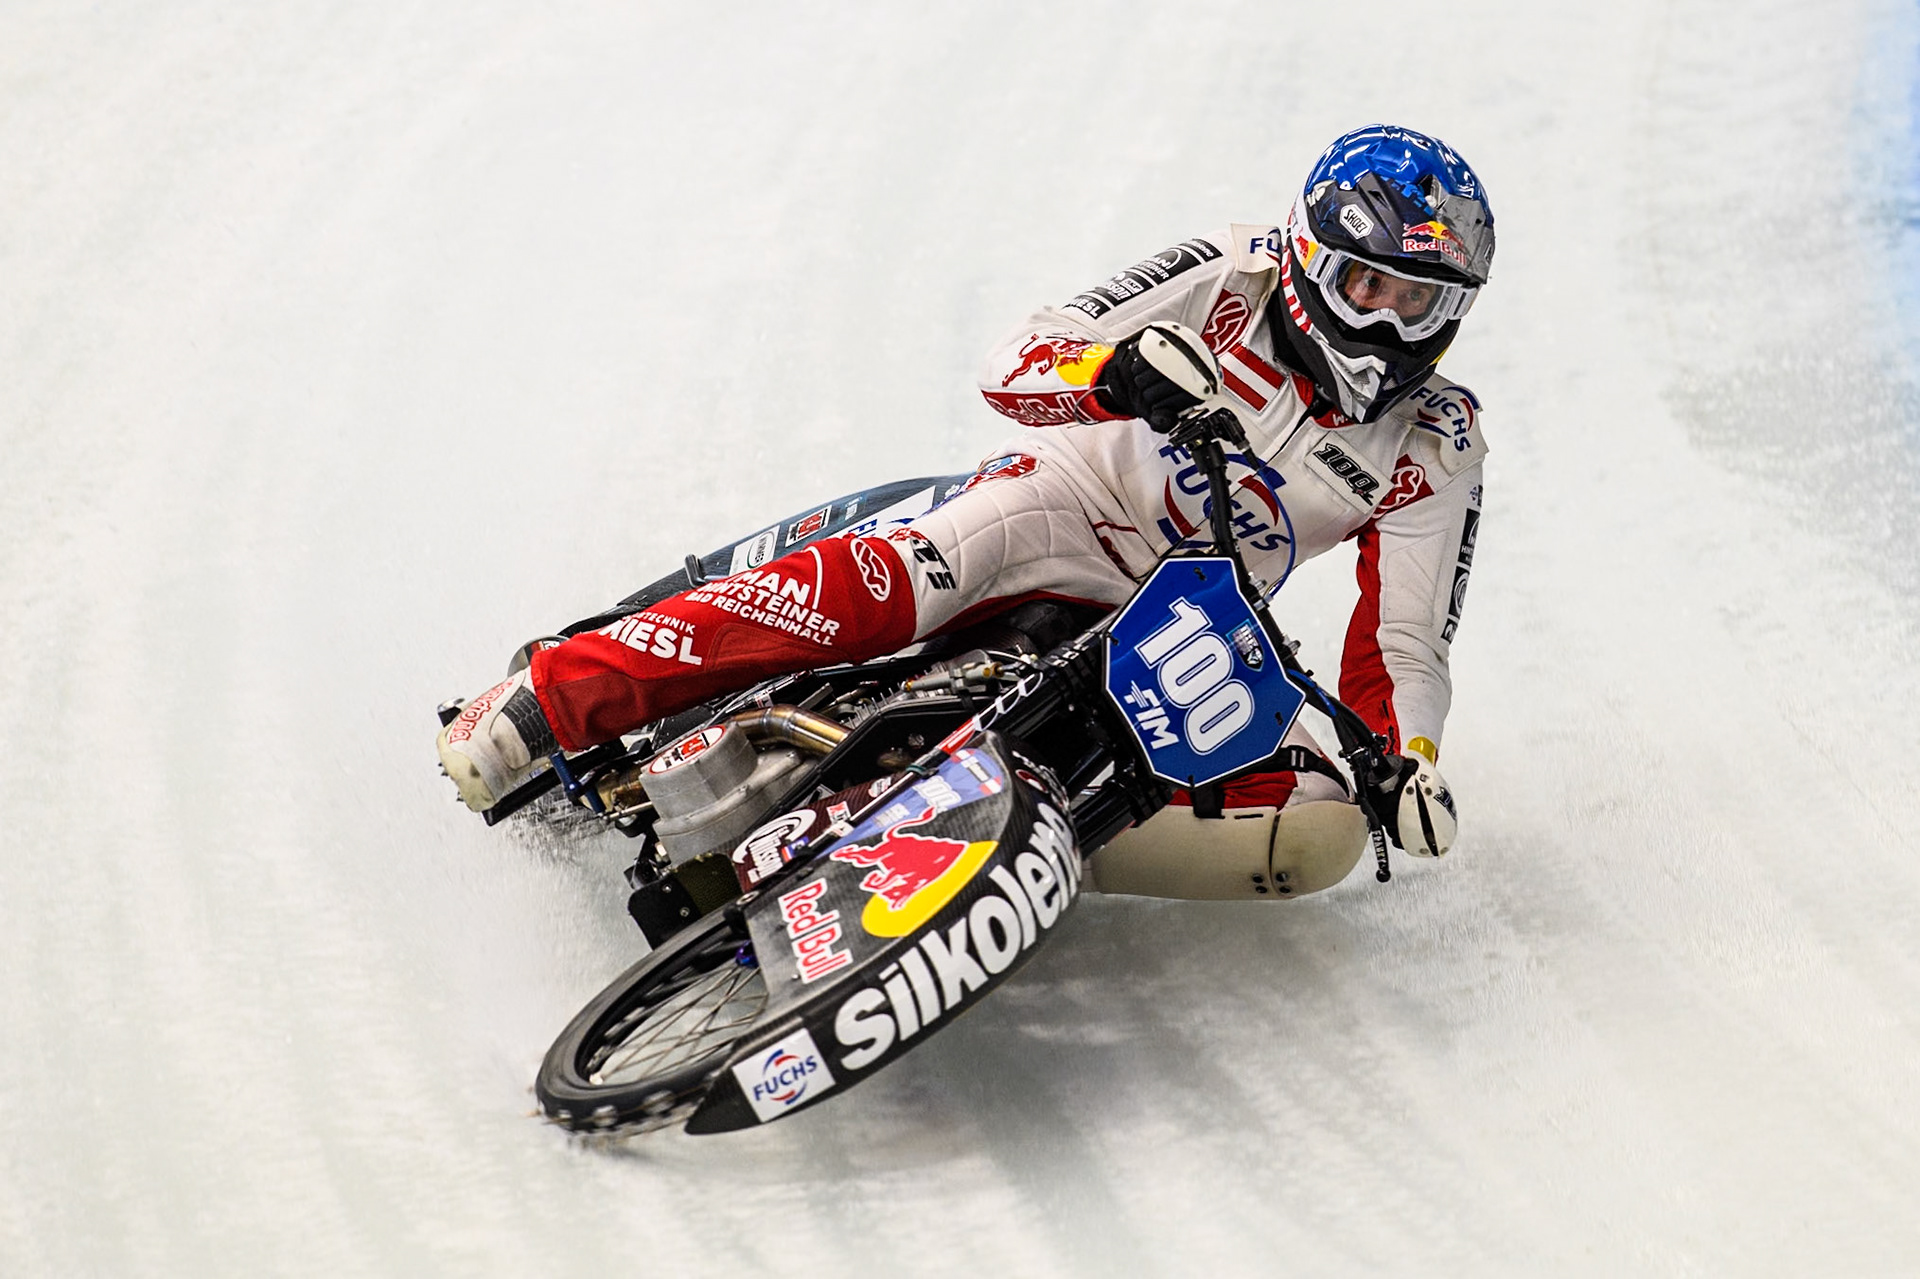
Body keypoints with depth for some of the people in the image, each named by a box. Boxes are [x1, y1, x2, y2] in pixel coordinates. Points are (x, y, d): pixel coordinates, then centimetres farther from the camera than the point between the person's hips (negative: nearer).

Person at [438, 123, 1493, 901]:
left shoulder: (1433, 451, -2)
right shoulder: (1238, 280, -7)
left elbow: (1404, 640, 0)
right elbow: (1014, 362, -13)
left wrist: (1407, 763, -20)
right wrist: (1118, 371, -36)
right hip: (1069, 510, -3)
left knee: (1322, 830, -20)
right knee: (885, 584, -35)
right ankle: (548, 703, -35)